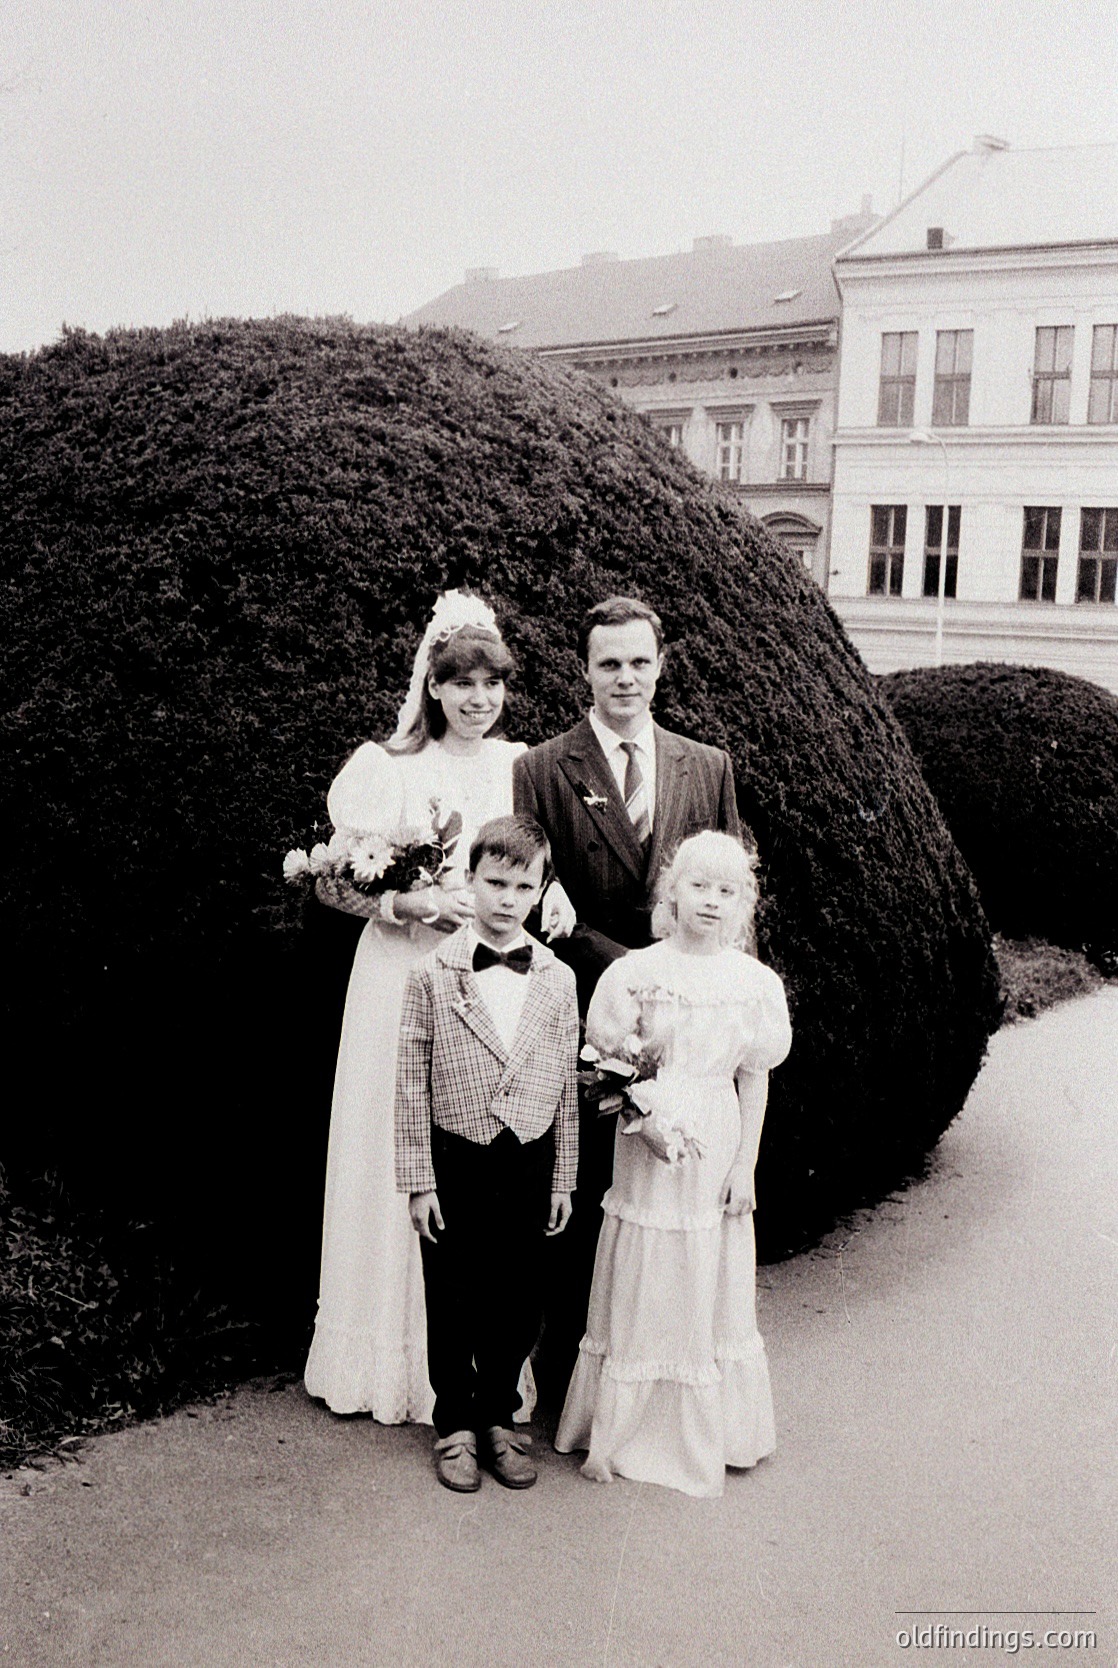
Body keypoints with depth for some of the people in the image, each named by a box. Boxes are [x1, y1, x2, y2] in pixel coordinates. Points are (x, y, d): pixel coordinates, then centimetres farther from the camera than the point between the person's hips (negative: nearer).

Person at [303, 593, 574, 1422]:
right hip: (408, 976, -2)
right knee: (406, 1159, 2)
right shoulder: (386, 768, 0)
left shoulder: (522, 766, 9)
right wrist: (408, 902, -16)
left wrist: (556, 894, -6)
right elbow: (335, 880, -1)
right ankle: (400, 1352, 19)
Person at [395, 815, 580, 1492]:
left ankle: (498, 1417, 32)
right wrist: (419, 1181, -6)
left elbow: (566, 1087, 5)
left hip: (530, 1165, 2)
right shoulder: (433, 976, -6)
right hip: (456, 1163, -2)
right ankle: (456, 1427, 28)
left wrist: (563, 1180, 6)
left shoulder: (559, 979, 1)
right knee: (453, 1305, 10)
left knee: (518, 1305, 11)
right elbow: (412, 1087, -4)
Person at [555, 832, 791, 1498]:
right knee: (640, 1288, 6)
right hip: (648, 1145, -2)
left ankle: (702, 1433, 28)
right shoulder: (639, 971, -6)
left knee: (709, 1287, 11)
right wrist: (649, 1117, -15)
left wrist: (745, 1167, 1)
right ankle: (622, 1429, 21)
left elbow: (754, 1080, 2)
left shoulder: (756, 982, -1)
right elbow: (610, 1064, -3)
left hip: (718, 1149, 2)